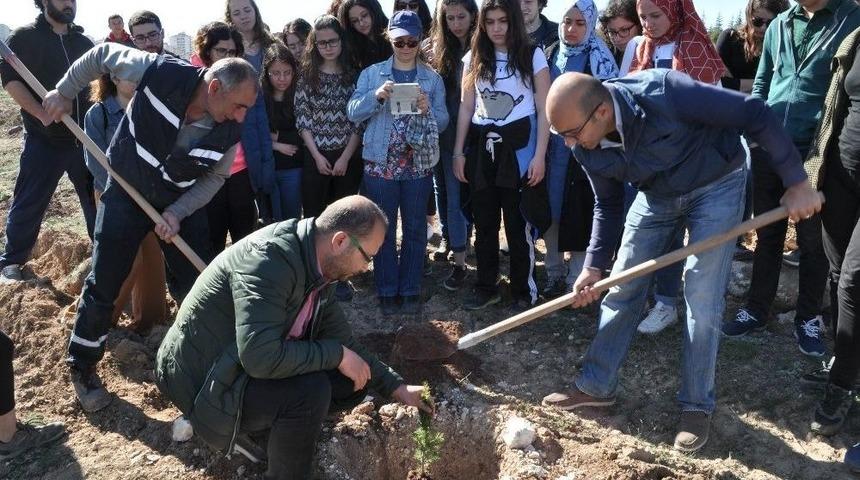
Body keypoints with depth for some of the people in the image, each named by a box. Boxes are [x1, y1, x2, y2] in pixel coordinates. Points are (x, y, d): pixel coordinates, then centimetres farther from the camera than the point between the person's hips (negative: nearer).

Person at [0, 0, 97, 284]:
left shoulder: (84, 43, 11)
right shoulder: (25, 37, -2)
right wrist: (42, 114, -21)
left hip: (84, 138, 4)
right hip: (43, 140, -4)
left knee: (98, 198, 10)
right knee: (29, 203, 1)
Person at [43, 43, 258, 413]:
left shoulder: (229, 132, -20)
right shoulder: (161, 73, -29)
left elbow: (214, 178, -4)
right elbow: (103, 55, -10)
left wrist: (177, 213, -17)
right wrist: (64, 92, -4)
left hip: (181, 204, 2)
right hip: (126, 192, -2)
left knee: (199, 285, 2)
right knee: (103, 285, 3)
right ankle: (82, 368, 23)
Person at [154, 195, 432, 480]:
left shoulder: (316, 269, -1)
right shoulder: (269, 257, -28)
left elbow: (343, 342, 11)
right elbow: (260, 356, -36)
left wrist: (394, 387, 10)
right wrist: (337, 355, -25)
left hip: (250, 365, 9)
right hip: (205, 377, -9)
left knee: (351, 381, 0)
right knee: (310, 390, -29)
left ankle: (251, 422, 6)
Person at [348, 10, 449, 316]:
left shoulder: (432, 78, 5)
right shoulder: (372, 73, 4)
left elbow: (443, 122, 3)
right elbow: (353, 113, -2)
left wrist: (427, 110, -18)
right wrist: (376, 96, -18)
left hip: (419, 164, 1)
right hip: (380, 163, 0)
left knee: (415, 228, 7)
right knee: (383, 229, 5)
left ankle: (411, 290, 19)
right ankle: (387, 290, 16)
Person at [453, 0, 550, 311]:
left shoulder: (533, 56, -1)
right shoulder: (474, 58, 9)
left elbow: (544, 110, -3)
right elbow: (466, 108, 11)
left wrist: (539, 156, -10)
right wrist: (458, 152, 6)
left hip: (518, 147, -4)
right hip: (482, 148, 4)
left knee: (519, 224, 1)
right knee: (484, 223, 10)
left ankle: (524, 291, 14)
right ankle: (486, 287, 23)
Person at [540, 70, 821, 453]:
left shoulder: (664, 93, -37)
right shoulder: (586, 148, -18)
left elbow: (755, 115, -26)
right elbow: (608, 205, 0)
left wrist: (796, 181, -22)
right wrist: (594, 266, -7)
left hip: (716, 184, -5)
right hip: (656, 194, 5)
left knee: (702, 300, -6)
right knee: (621, 290, 5)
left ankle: (697, 406, 11)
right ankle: (596, 385, 20)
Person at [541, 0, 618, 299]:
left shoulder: (598, 58, -8)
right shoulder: (550, 54, 9)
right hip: (551, 145, 5)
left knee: (578, 212, -1)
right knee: (548, 210, 10)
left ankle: (575, 280, 12)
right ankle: (554, 274, 24)